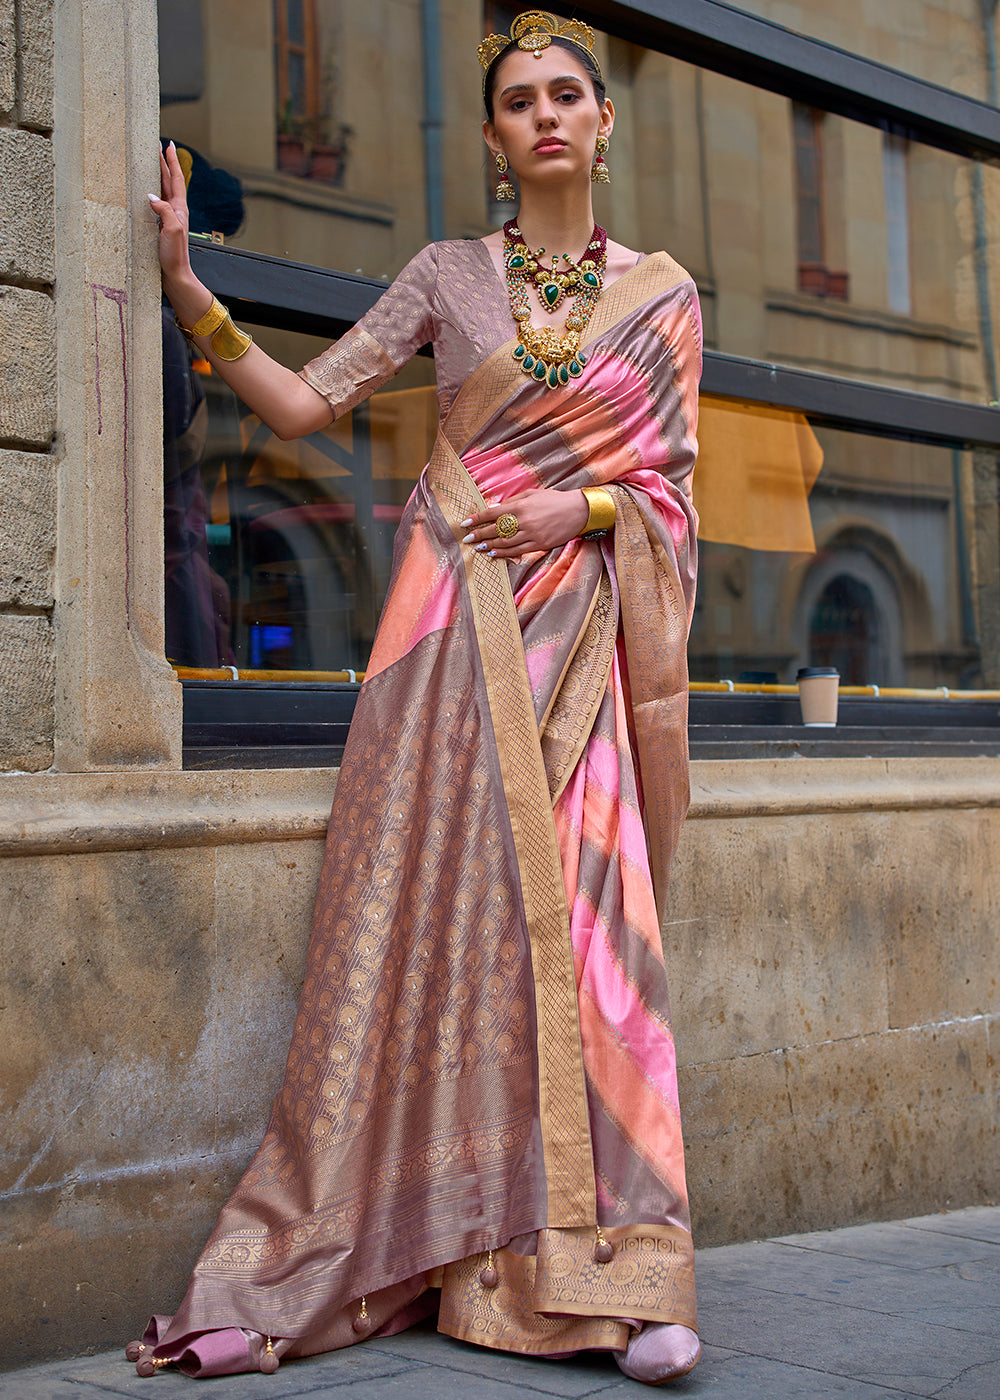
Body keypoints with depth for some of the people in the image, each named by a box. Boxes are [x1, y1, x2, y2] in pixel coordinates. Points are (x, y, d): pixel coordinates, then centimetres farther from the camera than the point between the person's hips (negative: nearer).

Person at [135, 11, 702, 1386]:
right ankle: (323, 1263, 2)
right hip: (455, 618, 0)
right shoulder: (447, 274, 9)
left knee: (584, 928, -7)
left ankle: (614, 1274, -2)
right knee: (426, 911, -5)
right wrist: (187, 289, -5)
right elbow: (304, 404, 4)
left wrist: (584, 506, -9)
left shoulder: (662, 295, 11)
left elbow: (670, 487, 10)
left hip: (577, 633, 1)